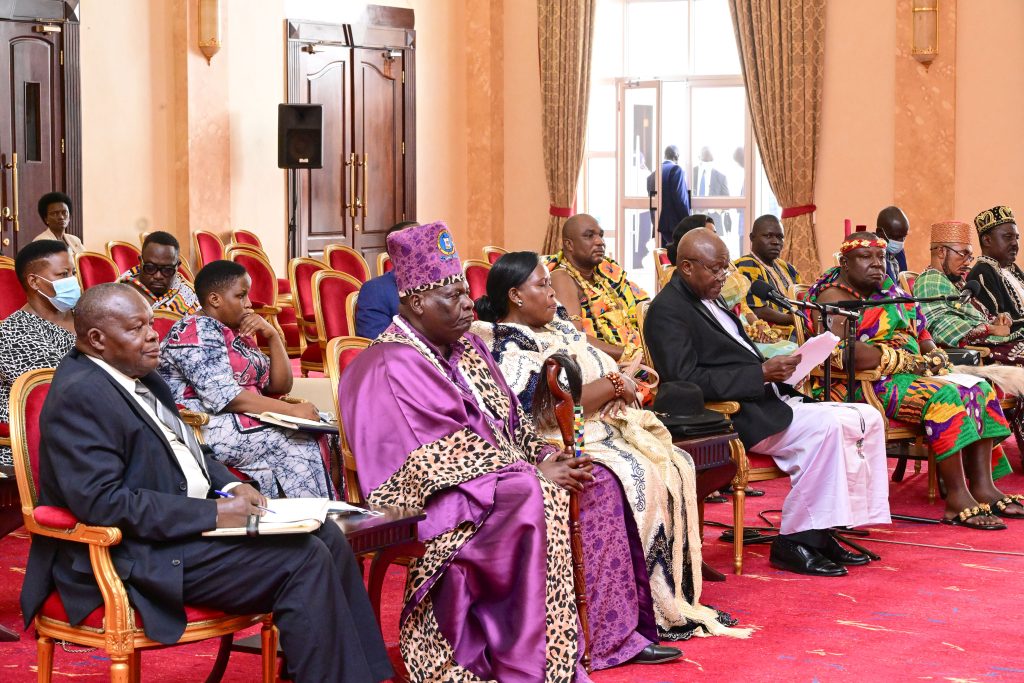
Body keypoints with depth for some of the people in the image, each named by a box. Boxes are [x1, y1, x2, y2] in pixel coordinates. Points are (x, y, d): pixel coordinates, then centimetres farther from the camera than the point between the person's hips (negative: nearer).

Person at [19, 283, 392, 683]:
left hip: (192, 519, 10)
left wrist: (229, 486, 4)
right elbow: (101, 502, -26)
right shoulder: (79, 395, -18)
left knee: (326, 536, 2)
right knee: (305, 561, -18)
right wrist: (213, 513, -23)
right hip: (140, 558, -10)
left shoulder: (142, 379, 11)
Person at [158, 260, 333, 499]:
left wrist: (272, 336, 3)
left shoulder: (239, 333, 19)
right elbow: (224, 397, -21)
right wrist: (292, 410, -22)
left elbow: (280, 385, 18)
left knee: (320, 428, -14)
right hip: (210, 425, -8)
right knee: (302, 442, -21)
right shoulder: (196, 330, -9)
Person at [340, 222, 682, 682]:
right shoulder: (392, 367, -14)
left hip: (493, 473, 9)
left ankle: (615, 632, -6)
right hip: (434, 496, -9)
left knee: (596, 481, -7)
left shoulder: (465, 347, 14)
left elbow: (508, 416, 16)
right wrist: (532, 471, -20)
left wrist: (544, 456, -4)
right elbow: (446, 452, -20)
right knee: (534, 497, -33)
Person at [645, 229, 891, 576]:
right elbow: (686, 379, -21)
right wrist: (762, 373, -22)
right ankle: (793, 542, -19)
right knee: (825, 426, -29)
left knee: (868, 419, 1)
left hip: (766, 401, 10)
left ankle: (820, 534, -1)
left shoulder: (710, 301, 22)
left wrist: (774, 370, 4)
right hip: (732, 417, -10)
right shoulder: (667, 310, -9)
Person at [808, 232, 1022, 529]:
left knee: (979, 390, -6)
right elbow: (841, 352, -25)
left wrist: (934, 354, -2)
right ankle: (957, 498, -29)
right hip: (863, 386, -9)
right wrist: (906, 361, -21)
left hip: (910, 373, 9)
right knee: (943, 396, -29)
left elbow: (921, 335, 23)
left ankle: (983, 487, -13)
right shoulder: (834, 297, -8)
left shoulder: (888, 291, 19)